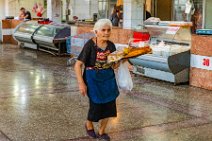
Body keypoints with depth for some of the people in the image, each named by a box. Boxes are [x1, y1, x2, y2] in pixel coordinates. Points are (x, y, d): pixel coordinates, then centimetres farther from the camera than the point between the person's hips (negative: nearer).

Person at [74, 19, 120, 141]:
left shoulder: (111, 46, -1)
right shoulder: (90, 45, -16)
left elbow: (114, 66, 6)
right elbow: (78, 65, -15)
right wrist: (81, 83, -19)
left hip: (108, 78, 5)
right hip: (93, 79, -5)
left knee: (109, 105, 7)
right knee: (96, 105, 2)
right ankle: (89, 124, 37)